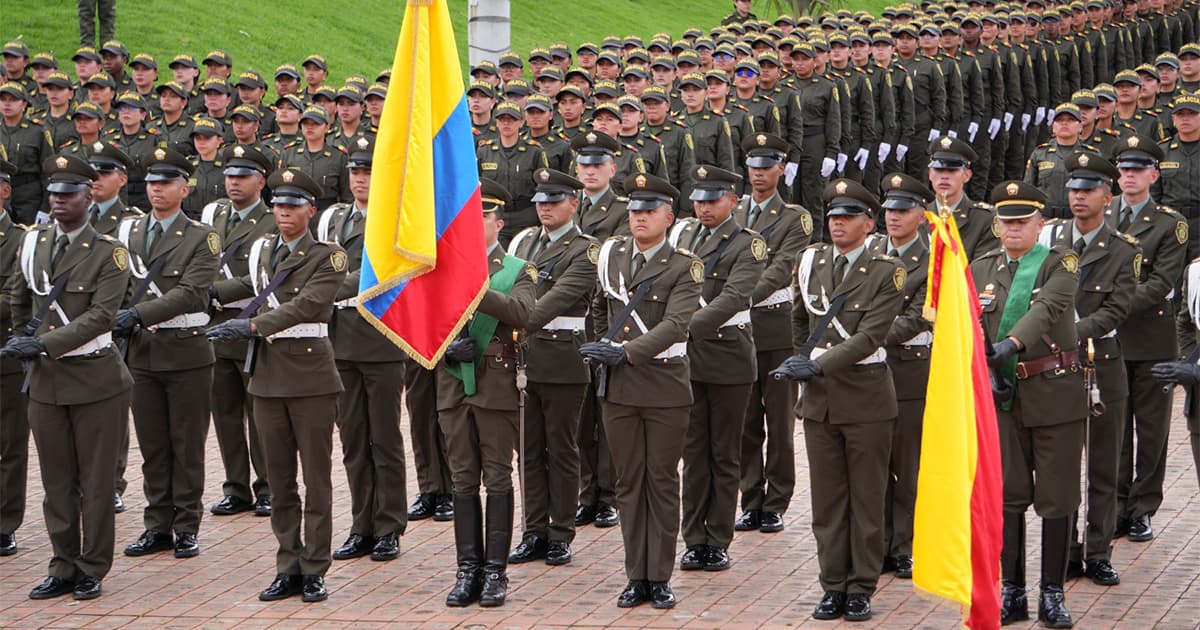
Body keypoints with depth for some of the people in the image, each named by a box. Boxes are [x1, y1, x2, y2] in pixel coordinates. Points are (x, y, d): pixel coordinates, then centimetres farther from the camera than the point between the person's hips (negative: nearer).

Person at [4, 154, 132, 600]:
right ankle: (63, 568, 17)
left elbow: (101, 315, -18)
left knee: (95, 480, 4)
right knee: (57, 480, 9)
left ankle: (92, 571, 12)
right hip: (45, 379, 4)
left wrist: (45, 343, -24)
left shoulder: (109, 252, -8)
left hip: (95, 378, -4)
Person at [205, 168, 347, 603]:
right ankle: (288, 568, 14)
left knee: (316, 478, -1)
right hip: (268, 375, 5)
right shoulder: (260, 251, 12)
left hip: (311, 375, -5)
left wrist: (252, 325, -25)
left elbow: (308, 304, -20)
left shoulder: (327, 257, -5)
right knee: (279, 481, 7)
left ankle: (314, 571, 5)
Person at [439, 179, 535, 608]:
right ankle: (468, 570, 9)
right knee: (463, 480, 5)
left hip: (497, 387, -3)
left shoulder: (517, 271, 1)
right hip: (454, 386, 3)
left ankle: (495, 571, 4)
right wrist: (445, 345, -14)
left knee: (497, 479, 0)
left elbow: (520, 313, -19)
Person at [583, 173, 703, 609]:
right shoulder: (610, 254, 7)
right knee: (629, 481, 6)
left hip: (664, 384, -4)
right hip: (618, 386, 4)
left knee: (662, 481, 4)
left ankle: (660, 578, 9)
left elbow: (675, 326, -20)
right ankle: (636, 577, 12)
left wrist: (626, 352, -28)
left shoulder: (683, 267, -7)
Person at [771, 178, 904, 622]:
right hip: (819, 401, 4)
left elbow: (869, 337, -16)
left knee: (866, 498, 3)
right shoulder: (810, 262, 7)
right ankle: (833, 586, 13)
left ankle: (861, 588, 9)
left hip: (866, 399, -4)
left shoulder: (887, 272, -7)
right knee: (827, 499, 7)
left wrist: (817, 366, -20)